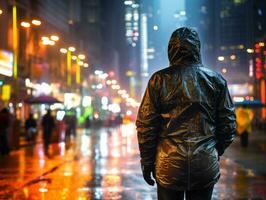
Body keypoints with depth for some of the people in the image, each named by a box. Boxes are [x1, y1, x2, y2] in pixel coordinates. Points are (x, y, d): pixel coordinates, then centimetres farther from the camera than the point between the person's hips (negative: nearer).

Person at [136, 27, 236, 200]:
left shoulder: (159, 80, -3)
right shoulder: (216, 80, 1)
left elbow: (145, 125, -3)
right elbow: (228, 124, 5)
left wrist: (146, 161, 6)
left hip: (169, 166, -1)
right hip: (206, 165, 1)